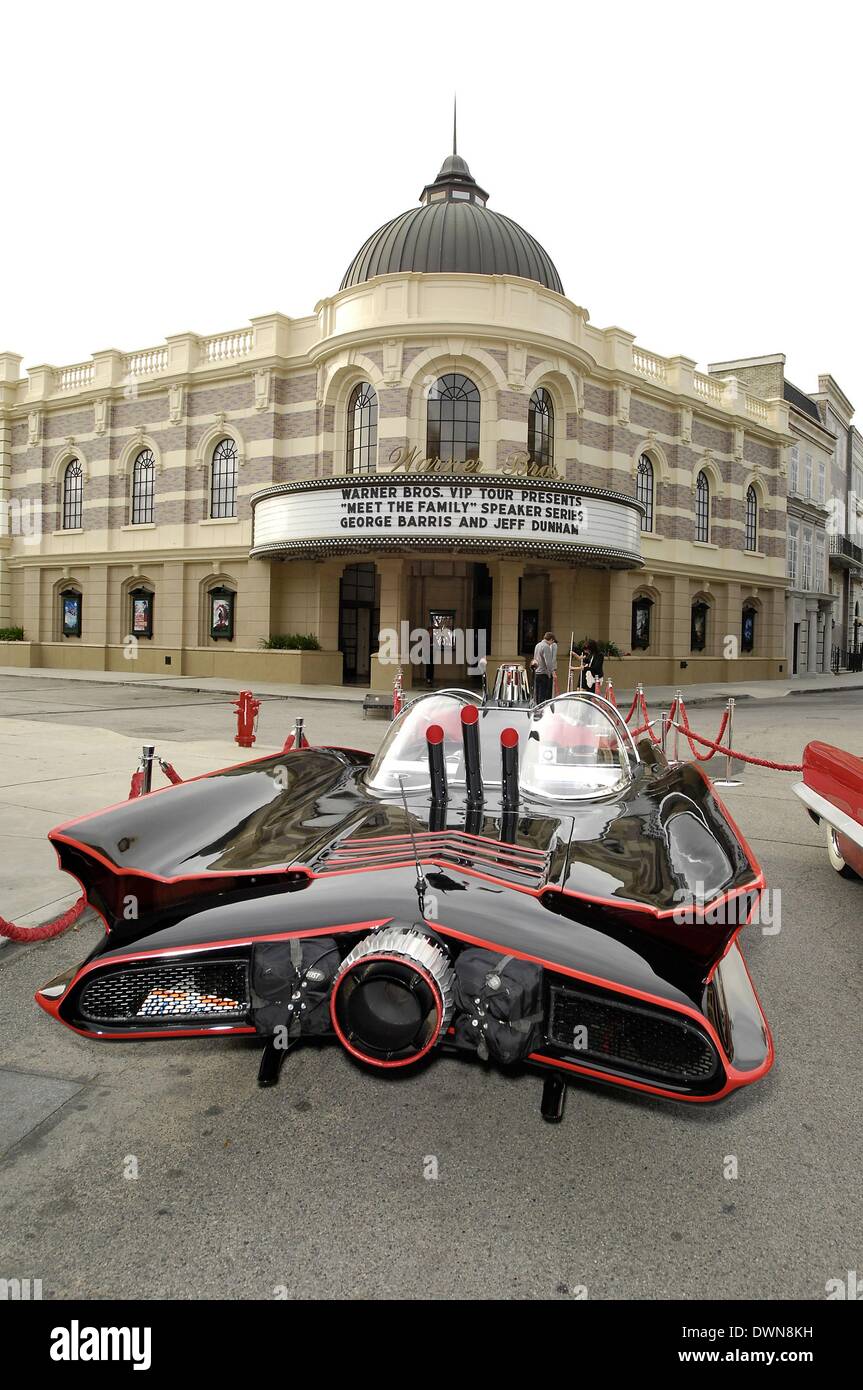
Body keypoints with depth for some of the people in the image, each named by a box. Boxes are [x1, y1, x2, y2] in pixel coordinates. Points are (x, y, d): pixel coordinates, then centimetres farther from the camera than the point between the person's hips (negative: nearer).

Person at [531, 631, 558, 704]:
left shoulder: (537, 645, 15)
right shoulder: (546, 646, -13)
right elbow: (548, 662, -18)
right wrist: (552, 672, -14)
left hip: (536, 673, 9)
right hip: (544, 673, -9)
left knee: (537, 694, 11)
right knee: (543, 695, -7)